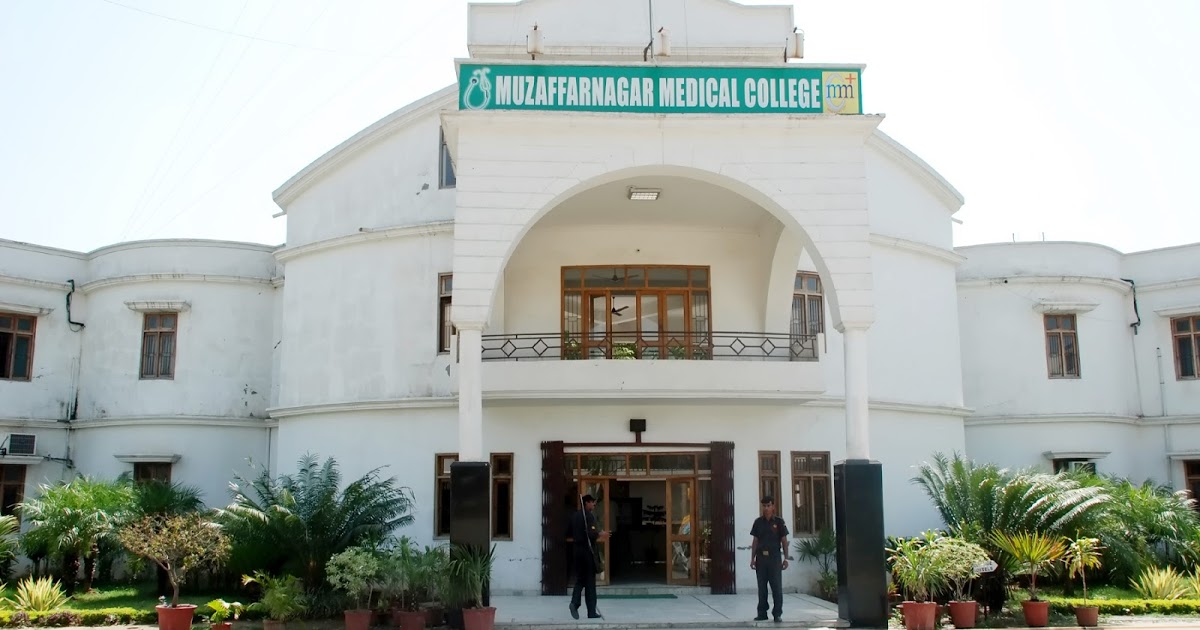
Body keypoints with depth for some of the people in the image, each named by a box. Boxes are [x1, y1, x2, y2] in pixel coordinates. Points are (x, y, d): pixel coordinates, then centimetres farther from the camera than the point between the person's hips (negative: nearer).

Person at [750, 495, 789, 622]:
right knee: (762, 587, 6)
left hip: (775, 557, -2)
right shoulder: (758, 522, 7)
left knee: (777, 587, -1)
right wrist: (752, 558, 5)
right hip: (761, 557, 2)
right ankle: (762, 613, 13)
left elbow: (784, 541, 3)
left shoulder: (779, 522, 1)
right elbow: (755, 541, 9)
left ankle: (778, 614, 5)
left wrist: (785, 558, -3)